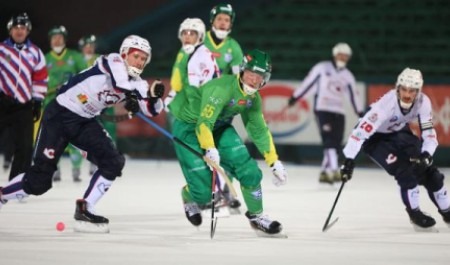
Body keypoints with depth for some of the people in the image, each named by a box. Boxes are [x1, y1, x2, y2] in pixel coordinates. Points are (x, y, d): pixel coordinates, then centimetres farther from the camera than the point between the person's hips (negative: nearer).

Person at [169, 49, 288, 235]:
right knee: (203, 191, -12)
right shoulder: (221, 88, -31)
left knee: (248, 169, -9)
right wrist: (210, 150, -48)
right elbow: (203, 123, -35)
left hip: (219, 127, 7)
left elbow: (259, 131, 7)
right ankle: (190, 198, 26)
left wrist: (275, 163, 5)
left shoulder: (253, 99, -4)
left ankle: (256, 216, 10)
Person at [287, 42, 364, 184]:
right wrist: (295, 97, 2)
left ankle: (324, 171, 11)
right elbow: (308, 82, 2)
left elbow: (354, 95, 15)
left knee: (336, 142, 0)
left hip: (339, 112, 5)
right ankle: (334, 170, -30)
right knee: (329, 139, -19)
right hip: (323, 109, -5)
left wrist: (361, 114, 14)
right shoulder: (322, 68, 0)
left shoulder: (348, 76, 13)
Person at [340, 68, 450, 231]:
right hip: (374, 137, -5)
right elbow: (361, 130, -38)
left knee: (426, 168, -2)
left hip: (398, 133, 5)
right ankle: (415, 214, -4)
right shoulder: (387, 103, -37)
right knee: (404, 170, -21)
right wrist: (349, 160, -41)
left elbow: (429, 134, -18)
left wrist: (426, 155, -37)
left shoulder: (423, 102, -23)